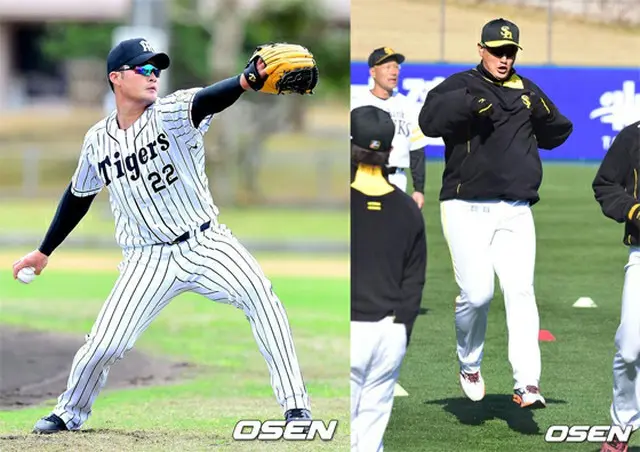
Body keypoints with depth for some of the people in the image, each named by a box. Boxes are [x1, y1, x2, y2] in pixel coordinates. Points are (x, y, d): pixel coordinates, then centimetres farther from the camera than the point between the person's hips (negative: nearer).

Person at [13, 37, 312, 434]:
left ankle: (295, 404, -20)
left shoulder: (171, 113, -9)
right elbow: (78, 196, 19)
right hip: (149, 261, 2)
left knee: (260, 296, -26)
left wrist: (247, 80, -54)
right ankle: (71, 412, 26)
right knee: (104, 344, -5)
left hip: (207, 244, -2)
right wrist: (44, 252, 24)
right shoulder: (98, 140, 2)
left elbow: (207, 100, -32)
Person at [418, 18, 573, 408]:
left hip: (515, 212, 3)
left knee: (521, 291, -9)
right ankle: (469, 364, 18)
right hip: (467, 209, -3)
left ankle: (527, 384, -14)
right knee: (477, 294, -10)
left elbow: (556, 135, 20)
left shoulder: (527, 91, 14)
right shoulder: (460, 86, 0)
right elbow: (429, 121, -17)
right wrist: (470, 104, -31)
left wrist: (546, 115, -2)